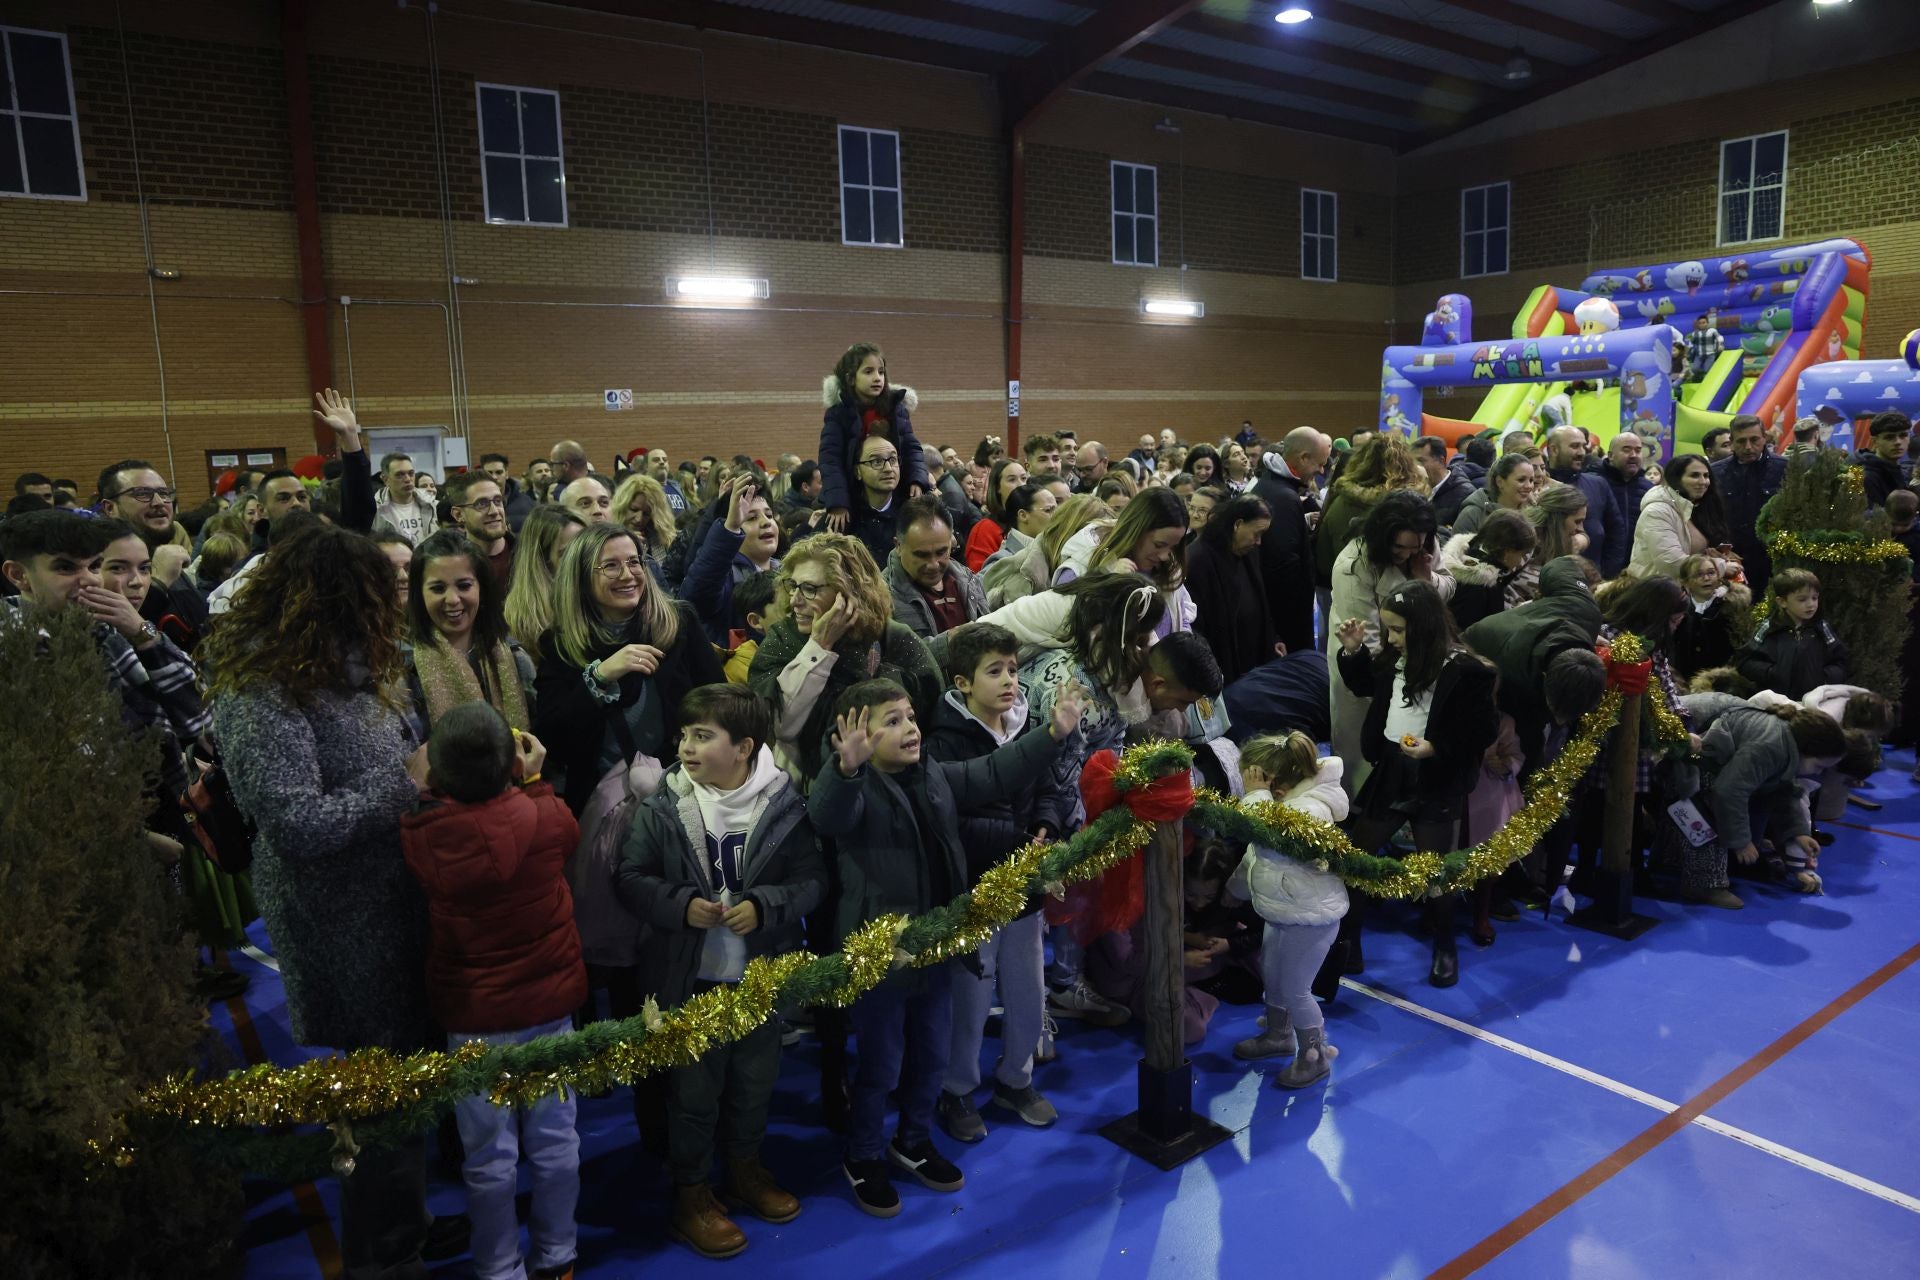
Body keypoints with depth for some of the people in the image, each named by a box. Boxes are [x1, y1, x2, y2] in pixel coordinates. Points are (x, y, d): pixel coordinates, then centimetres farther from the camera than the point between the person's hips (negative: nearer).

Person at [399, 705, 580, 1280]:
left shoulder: (421, 834, -19)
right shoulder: (542, 816, -15)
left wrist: (432, 785, 2)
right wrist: (534, 779, 13)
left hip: (472, 1015, -1)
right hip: (549, 1000, 1)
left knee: (490, 1155, 12)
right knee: (554, 1139, 16)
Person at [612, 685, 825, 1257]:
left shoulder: (784, 806, -11)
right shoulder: (662, 808, -12)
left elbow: (811, 879, -8)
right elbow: (630, 878, -7)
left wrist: (764, 905, -23)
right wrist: (681, 905, -22)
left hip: (762, 971, 2)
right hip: (689, 975, -1)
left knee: (755, 1076, 21)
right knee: (694, 1086, 12)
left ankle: (745, 1163, 46)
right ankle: (690, 1192, 33)